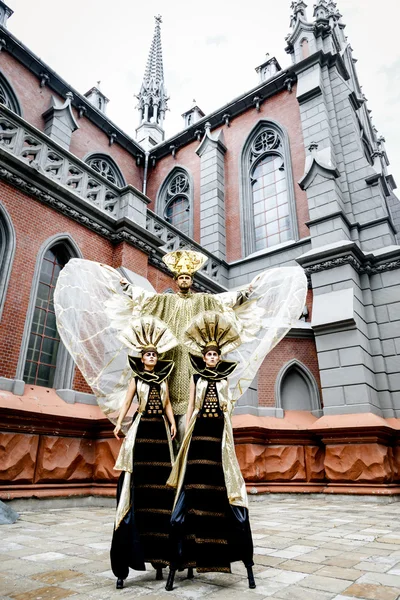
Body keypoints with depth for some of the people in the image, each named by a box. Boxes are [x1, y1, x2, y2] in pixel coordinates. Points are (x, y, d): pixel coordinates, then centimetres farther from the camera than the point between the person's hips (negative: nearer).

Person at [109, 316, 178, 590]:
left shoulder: (164, 378, 15)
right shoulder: (136, 378, 7)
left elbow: (167, 404, 13)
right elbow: (127, 402, -2)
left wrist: (173, 424, -1)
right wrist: (119, 424, -15)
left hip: (160, 430, 3)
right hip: (141, 430, -3)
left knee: (159, 484, 1)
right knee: (139, 483, -7)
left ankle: (158, 555, 9)